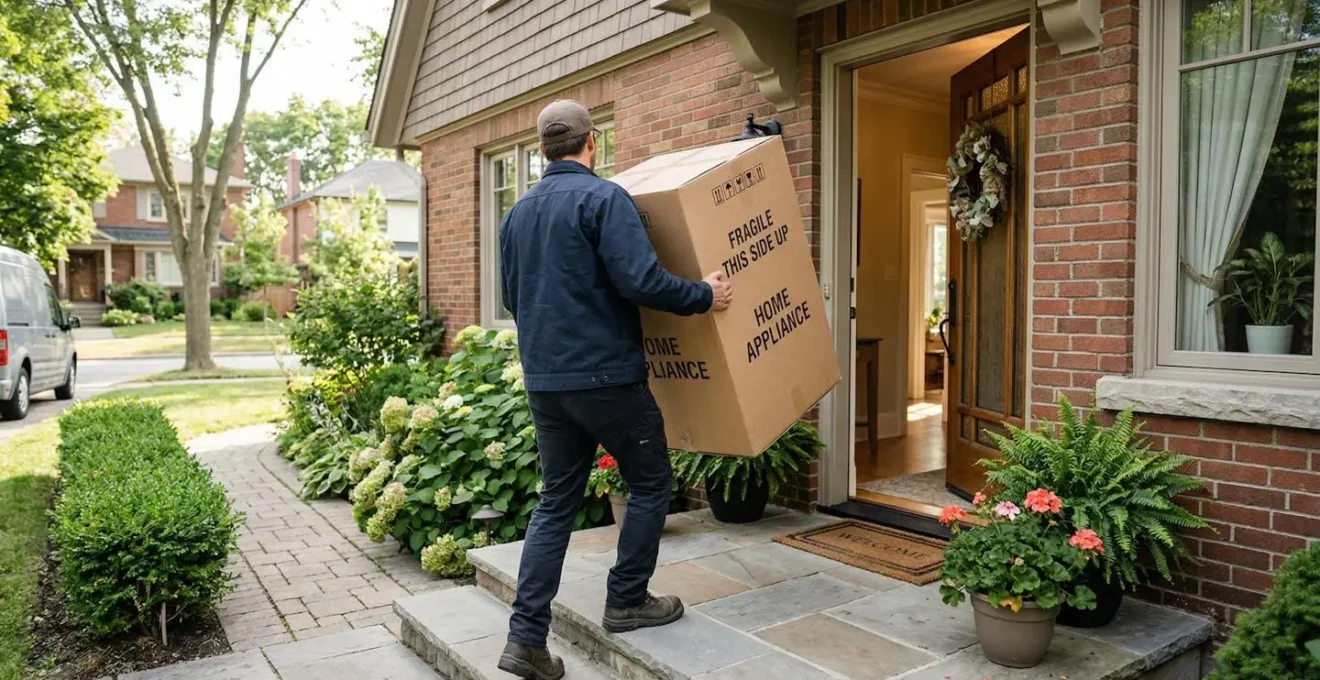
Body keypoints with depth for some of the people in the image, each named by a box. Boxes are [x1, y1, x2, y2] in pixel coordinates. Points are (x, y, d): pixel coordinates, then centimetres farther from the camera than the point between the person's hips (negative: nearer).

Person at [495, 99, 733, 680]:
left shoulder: (518, 212, 12)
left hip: (544, 381, 7)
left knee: (556, 501, 12)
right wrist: (703, 296, -7)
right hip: (606, 376, -7)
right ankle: (626, 602, 21)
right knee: (650, 484, 13)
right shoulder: (602, 197, -11)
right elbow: (640, 280, -21)